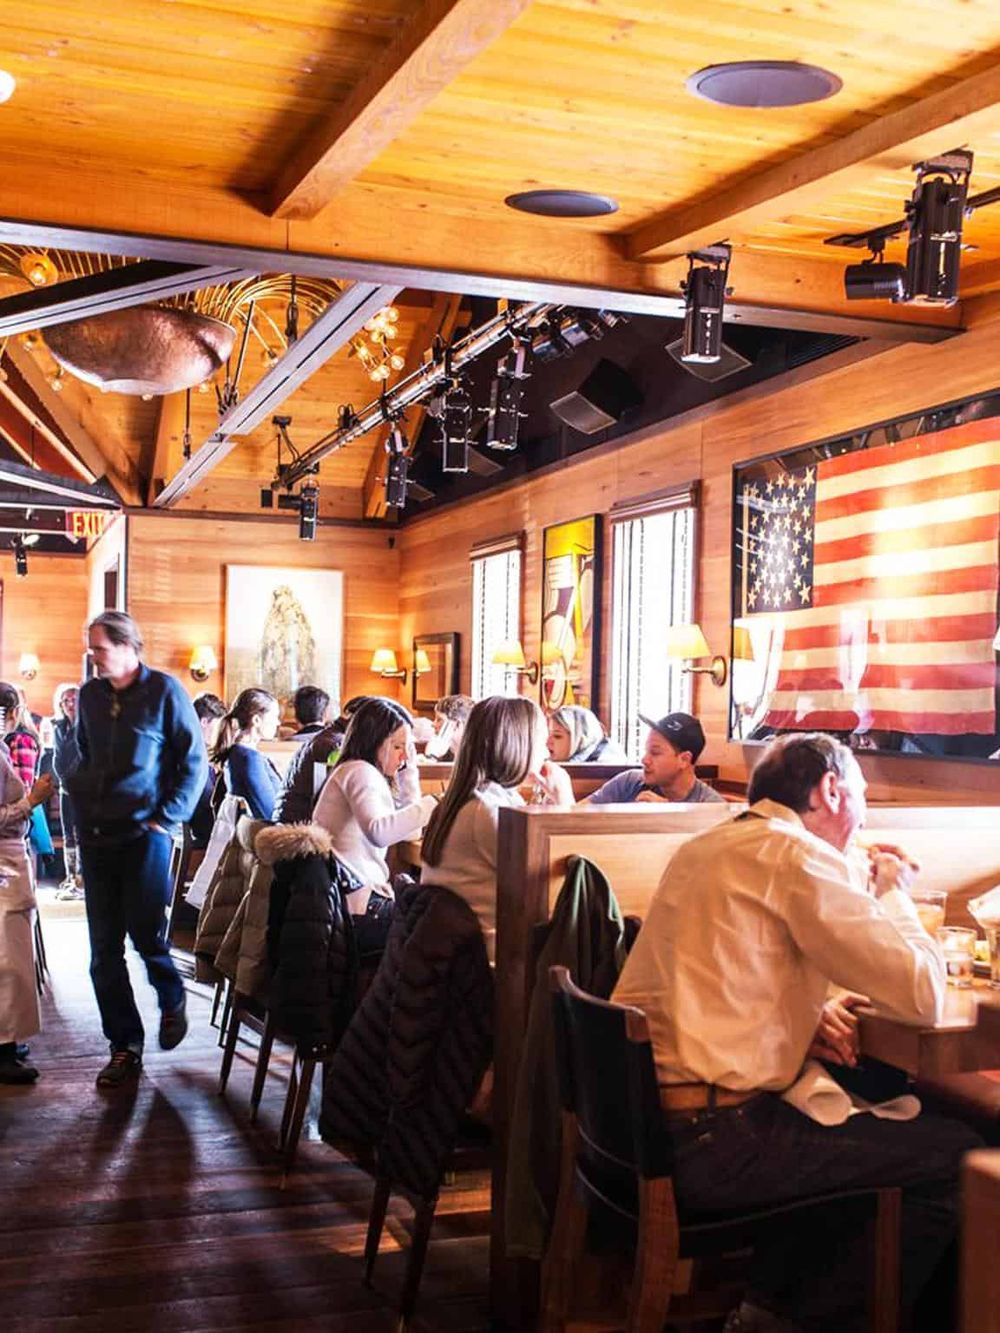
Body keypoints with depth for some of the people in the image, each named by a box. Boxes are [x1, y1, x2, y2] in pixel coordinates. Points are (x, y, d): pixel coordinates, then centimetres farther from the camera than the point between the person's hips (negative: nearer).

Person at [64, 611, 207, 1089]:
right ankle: (124, 1046, 14)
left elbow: (194, 761, -3)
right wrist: (81, 800, 9)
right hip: (96, 835, 5)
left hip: (144, 834, -5)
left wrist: (167, 817, -9)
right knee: (104, 950, 4)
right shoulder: (89, 694, 8)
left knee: (147, 935, -3)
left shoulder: (164, 691, -6)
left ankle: (172, 1000, 28)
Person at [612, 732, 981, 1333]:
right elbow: (923, 995, -13)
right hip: (704, 1143, -9)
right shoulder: (801, 856, -11)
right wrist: (894, 890, 5)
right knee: (956, 1152, 2)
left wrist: (806, 1014, 10)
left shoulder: (706, 848, 15)